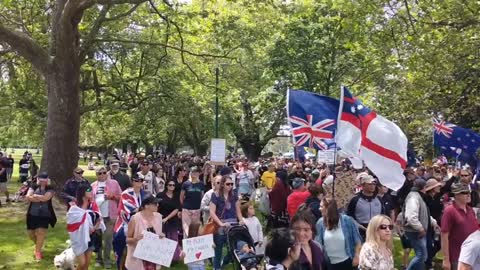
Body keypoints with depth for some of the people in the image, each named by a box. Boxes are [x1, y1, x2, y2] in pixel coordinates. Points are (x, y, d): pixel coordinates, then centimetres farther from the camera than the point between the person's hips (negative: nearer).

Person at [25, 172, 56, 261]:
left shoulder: (50, 189, -4)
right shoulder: (33, 187, 2)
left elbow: (46, 198, -21)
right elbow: (28, 197, -13)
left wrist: (35, 196, -10)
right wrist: (41, 198, -18)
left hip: (44, 215, -3)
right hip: (33, 214, 3)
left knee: (41, 232, -9)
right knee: (31, 233, 9)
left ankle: (38, 251, 8)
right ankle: (38, 244, 40)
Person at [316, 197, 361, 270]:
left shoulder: (347, 220, -13)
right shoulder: (320, 223, -5)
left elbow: (357, 240, -4)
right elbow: (318, 242, 4)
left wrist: (356, 256, -6)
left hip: (346, 261, -2)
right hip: (329, 263, 2)